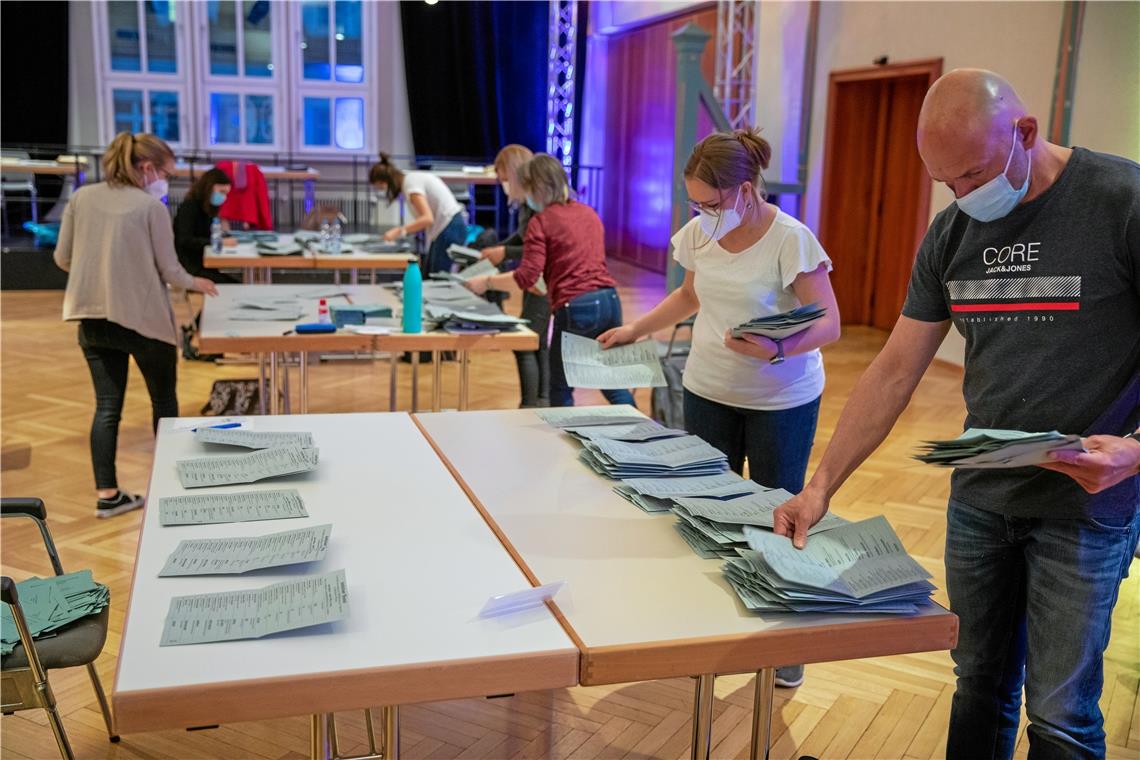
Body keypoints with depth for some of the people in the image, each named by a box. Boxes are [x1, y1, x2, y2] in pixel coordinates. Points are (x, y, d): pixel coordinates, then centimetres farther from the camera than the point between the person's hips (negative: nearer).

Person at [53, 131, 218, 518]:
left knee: (106, 405, 9)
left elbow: (62, 259, 7)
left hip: (93, 319, 4)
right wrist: (196, 283, 11)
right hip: (144, 318, -4)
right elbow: (169, 270, -9)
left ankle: (106, 494, 8)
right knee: (164, 397, 15)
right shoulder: (151, 206, -11)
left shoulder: (81, 198, 3)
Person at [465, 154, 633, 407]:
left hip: (576, 309, -6)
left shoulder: (541, 221, -5)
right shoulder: (589, 213, 16)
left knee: (560, 390, 10)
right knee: (612, 382, 19)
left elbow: (526, 277, -13)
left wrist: (487, 282, -3)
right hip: (610, 300, 7)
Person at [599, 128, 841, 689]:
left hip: (781, 400, -5)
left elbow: (829, 324, -20)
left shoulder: (790, 241, -19)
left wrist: (777, 349, -37)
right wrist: (636, 330, 9)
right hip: (707, 390, 5)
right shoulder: (699, 233, -2)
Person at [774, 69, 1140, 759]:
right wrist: (821, 487, -3)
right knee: (980, 684, 16)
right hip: (978, 496, 5)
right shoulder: (952, 233, 3)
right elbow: (895, 373, 3)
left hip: (1085, 503, -4)